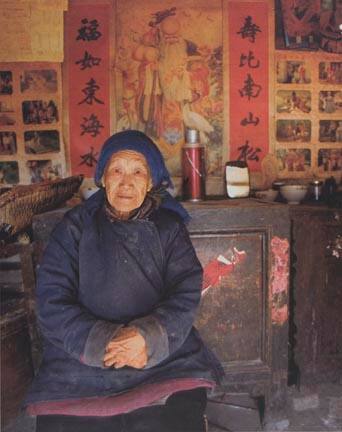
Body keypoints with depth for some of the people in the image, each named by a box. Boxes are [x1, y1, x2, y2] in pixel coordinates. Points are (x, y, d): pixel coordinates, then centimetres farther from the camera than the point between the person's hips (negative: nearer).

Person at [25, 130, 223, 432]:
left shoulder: (169, 228, 7)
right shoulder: (75, 227, 5)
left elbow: (186, 293, -2)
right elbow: (52, 302, -2)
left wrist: (149, 336, -19)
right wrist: (103, 342, -16)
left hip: (165, 357, 1)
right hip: (82, 360, 0)